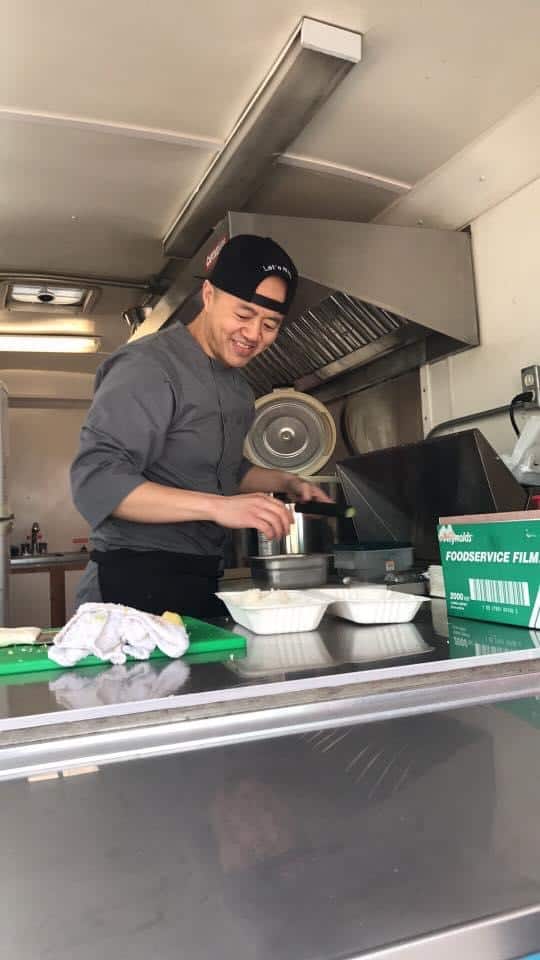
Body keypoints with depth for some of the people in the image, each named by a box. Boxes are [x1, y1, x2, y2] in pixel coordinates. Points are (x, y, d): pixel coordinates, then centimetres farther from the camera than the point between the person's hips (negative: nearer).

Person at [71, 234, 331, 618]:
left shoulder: (238, 386, 13)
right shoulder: (149, 366, -16)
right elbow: (96, 482, -25)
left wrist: (284, 482, 10)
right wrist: (217, 506, -33)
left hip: (203, 582, 8)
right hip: (139, 582, -8)